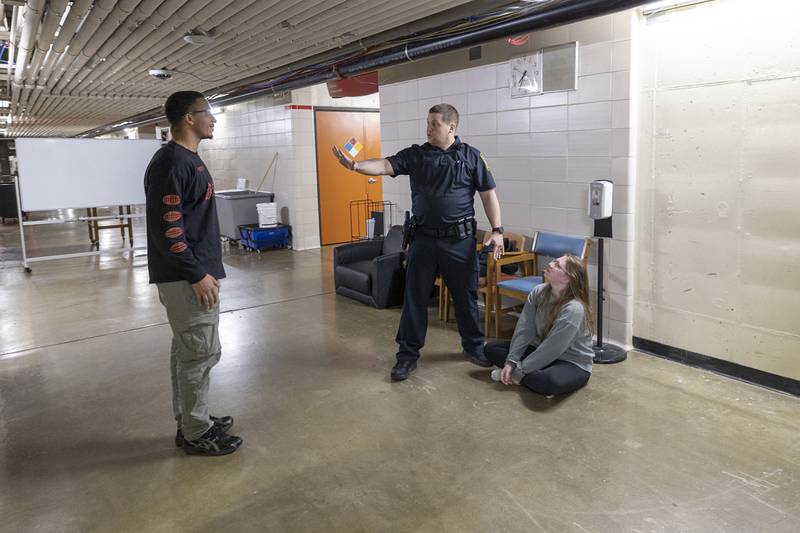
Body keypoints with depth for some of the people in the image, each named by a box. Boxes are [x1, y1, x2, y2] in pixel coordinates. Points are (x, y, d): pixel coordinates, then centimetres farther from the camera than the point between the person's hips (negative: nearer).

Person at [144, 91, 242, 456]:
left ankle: (190, 422, 28)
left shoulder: (189, 159, 14)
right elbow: (165, 227, -22)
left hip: (191, 274, 10)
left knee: (187, 350, 16)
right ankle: (196, 434, 11)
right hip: (186, 278, -10)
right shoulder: (171, 162, -17)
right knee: (202, 352, -2)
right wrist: (197, 275, -21)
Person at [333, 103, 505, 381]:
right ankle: (408, 355, 16)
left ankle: (473, 346, 30)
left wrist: (497, 229, -5)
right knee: (414, 298, 5)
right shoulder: (416, 154, 4)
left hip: (460, 240, -1)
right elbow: (386, 166, -10)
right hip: (423, 239, 1)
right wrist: (354, 165, -27)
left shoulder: (471, 156, 2)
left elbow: (488, 194, 2)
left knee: (466, 295, 10)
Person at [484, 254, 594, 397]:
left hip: (573, 363, -6)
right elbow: (524, 329, -9)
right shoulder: (538, 292, -8)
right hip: (540, 351, 7)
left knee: (549, 382, -41)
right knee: (491, 348, 1)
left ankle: (513, 375, -13)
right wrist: (511, 362, -17)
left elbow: (551, 348, -26)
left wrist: (520, 371, -21)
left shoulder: (574, 309, -28)